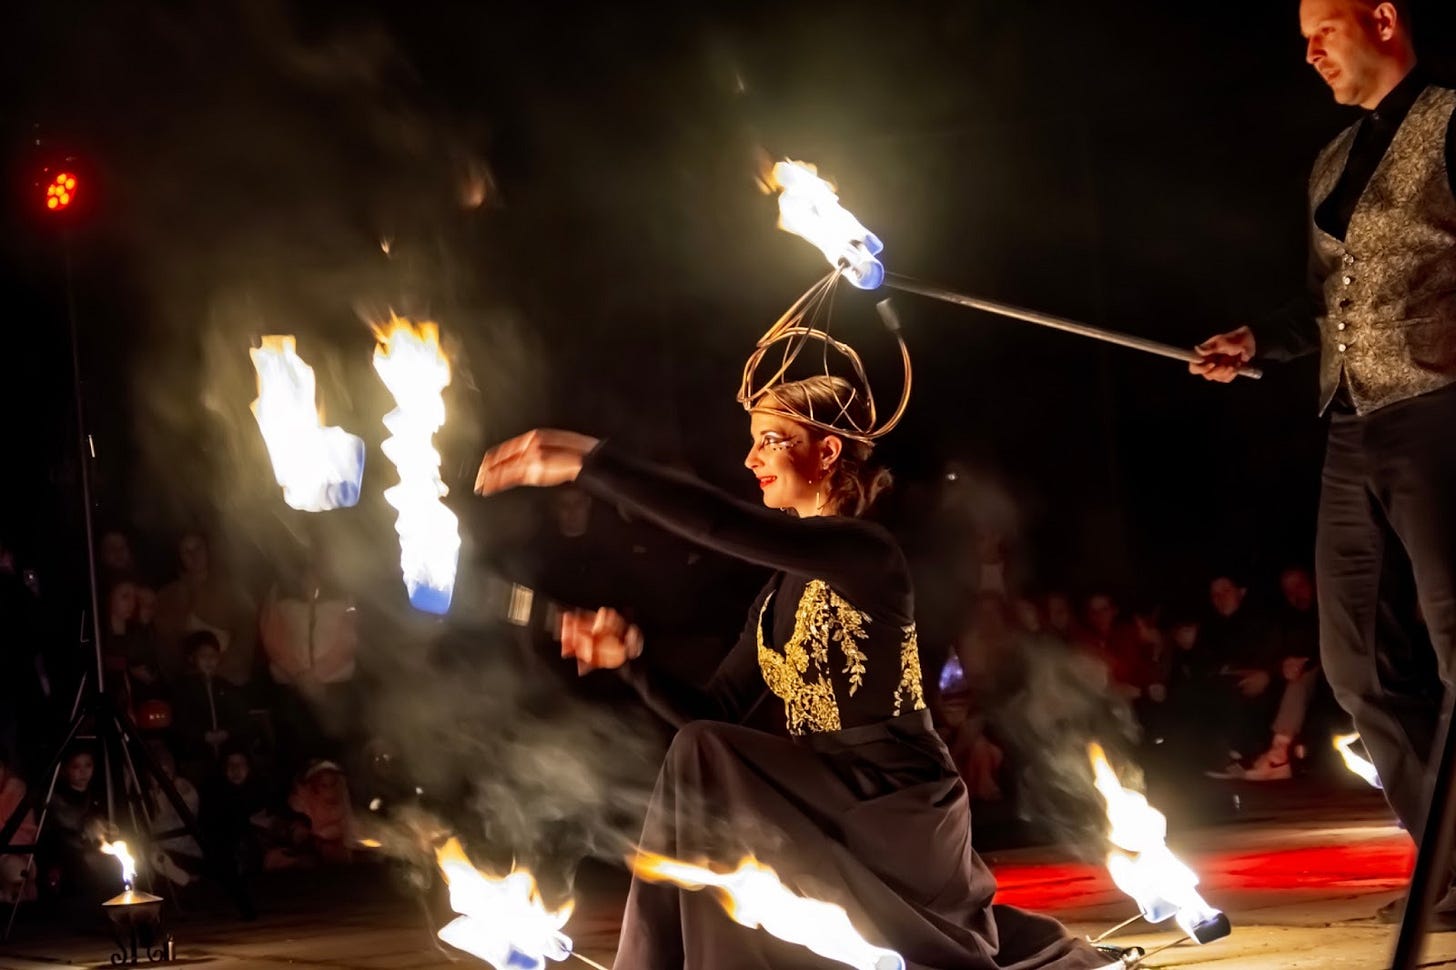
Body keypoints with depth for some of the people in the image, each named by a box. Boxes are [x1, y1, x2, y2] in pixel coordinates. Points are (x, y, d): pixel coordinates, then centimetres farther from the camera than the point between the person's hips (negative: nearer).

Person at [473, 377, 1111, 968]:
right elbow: (715, 715, 9)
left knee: (702, 764, -22)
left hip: (896, 807, -10)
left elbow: (733, 529, -33)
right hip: (831, 809, 10)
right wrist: (632, 663, -9)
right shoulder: (777, 595, 13)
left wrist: (591, 461, -37)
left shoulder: (868, 555, -15)